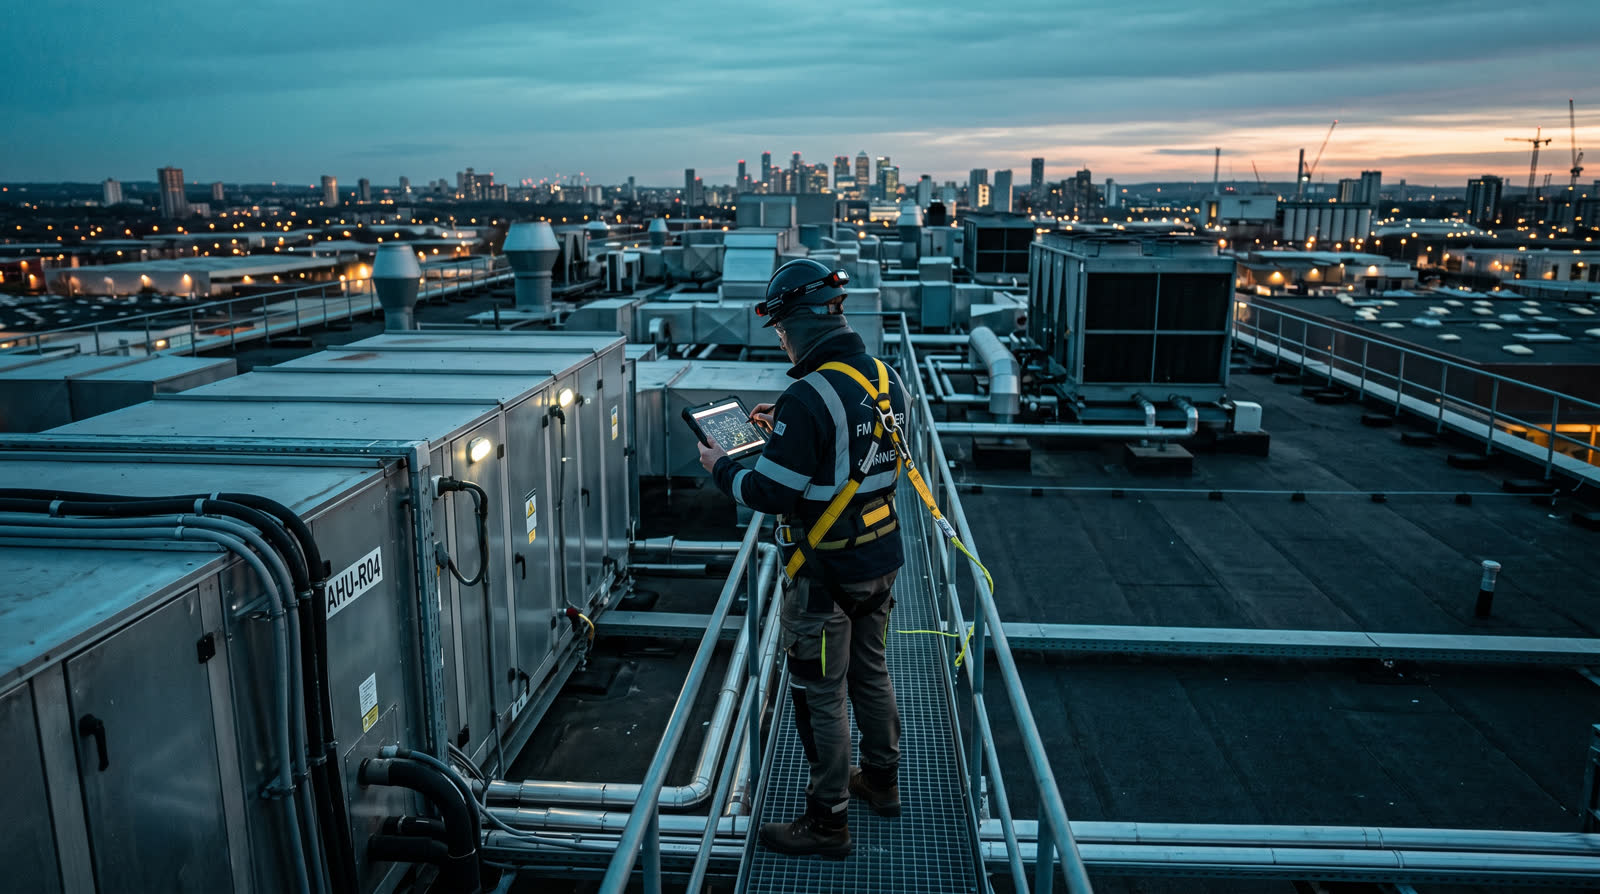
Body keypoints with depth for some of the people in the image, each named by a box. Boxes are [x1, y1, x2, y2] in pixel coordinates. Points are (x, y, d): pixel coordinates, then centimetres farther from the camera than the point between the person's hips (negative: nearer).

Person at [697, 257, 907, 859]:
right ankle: (882, 781, 42)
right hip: (880, 560, 8)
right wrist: (783, 431, 14)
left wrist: (722, 469, -6)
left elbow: (773, 495, -24)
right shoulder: (887, 379, 1)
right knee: (871, 675, 24)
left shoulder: (809, 398, -25)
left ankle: (828, 821, 22)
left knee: (820, 696, 7)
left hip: (824, 573, -8)